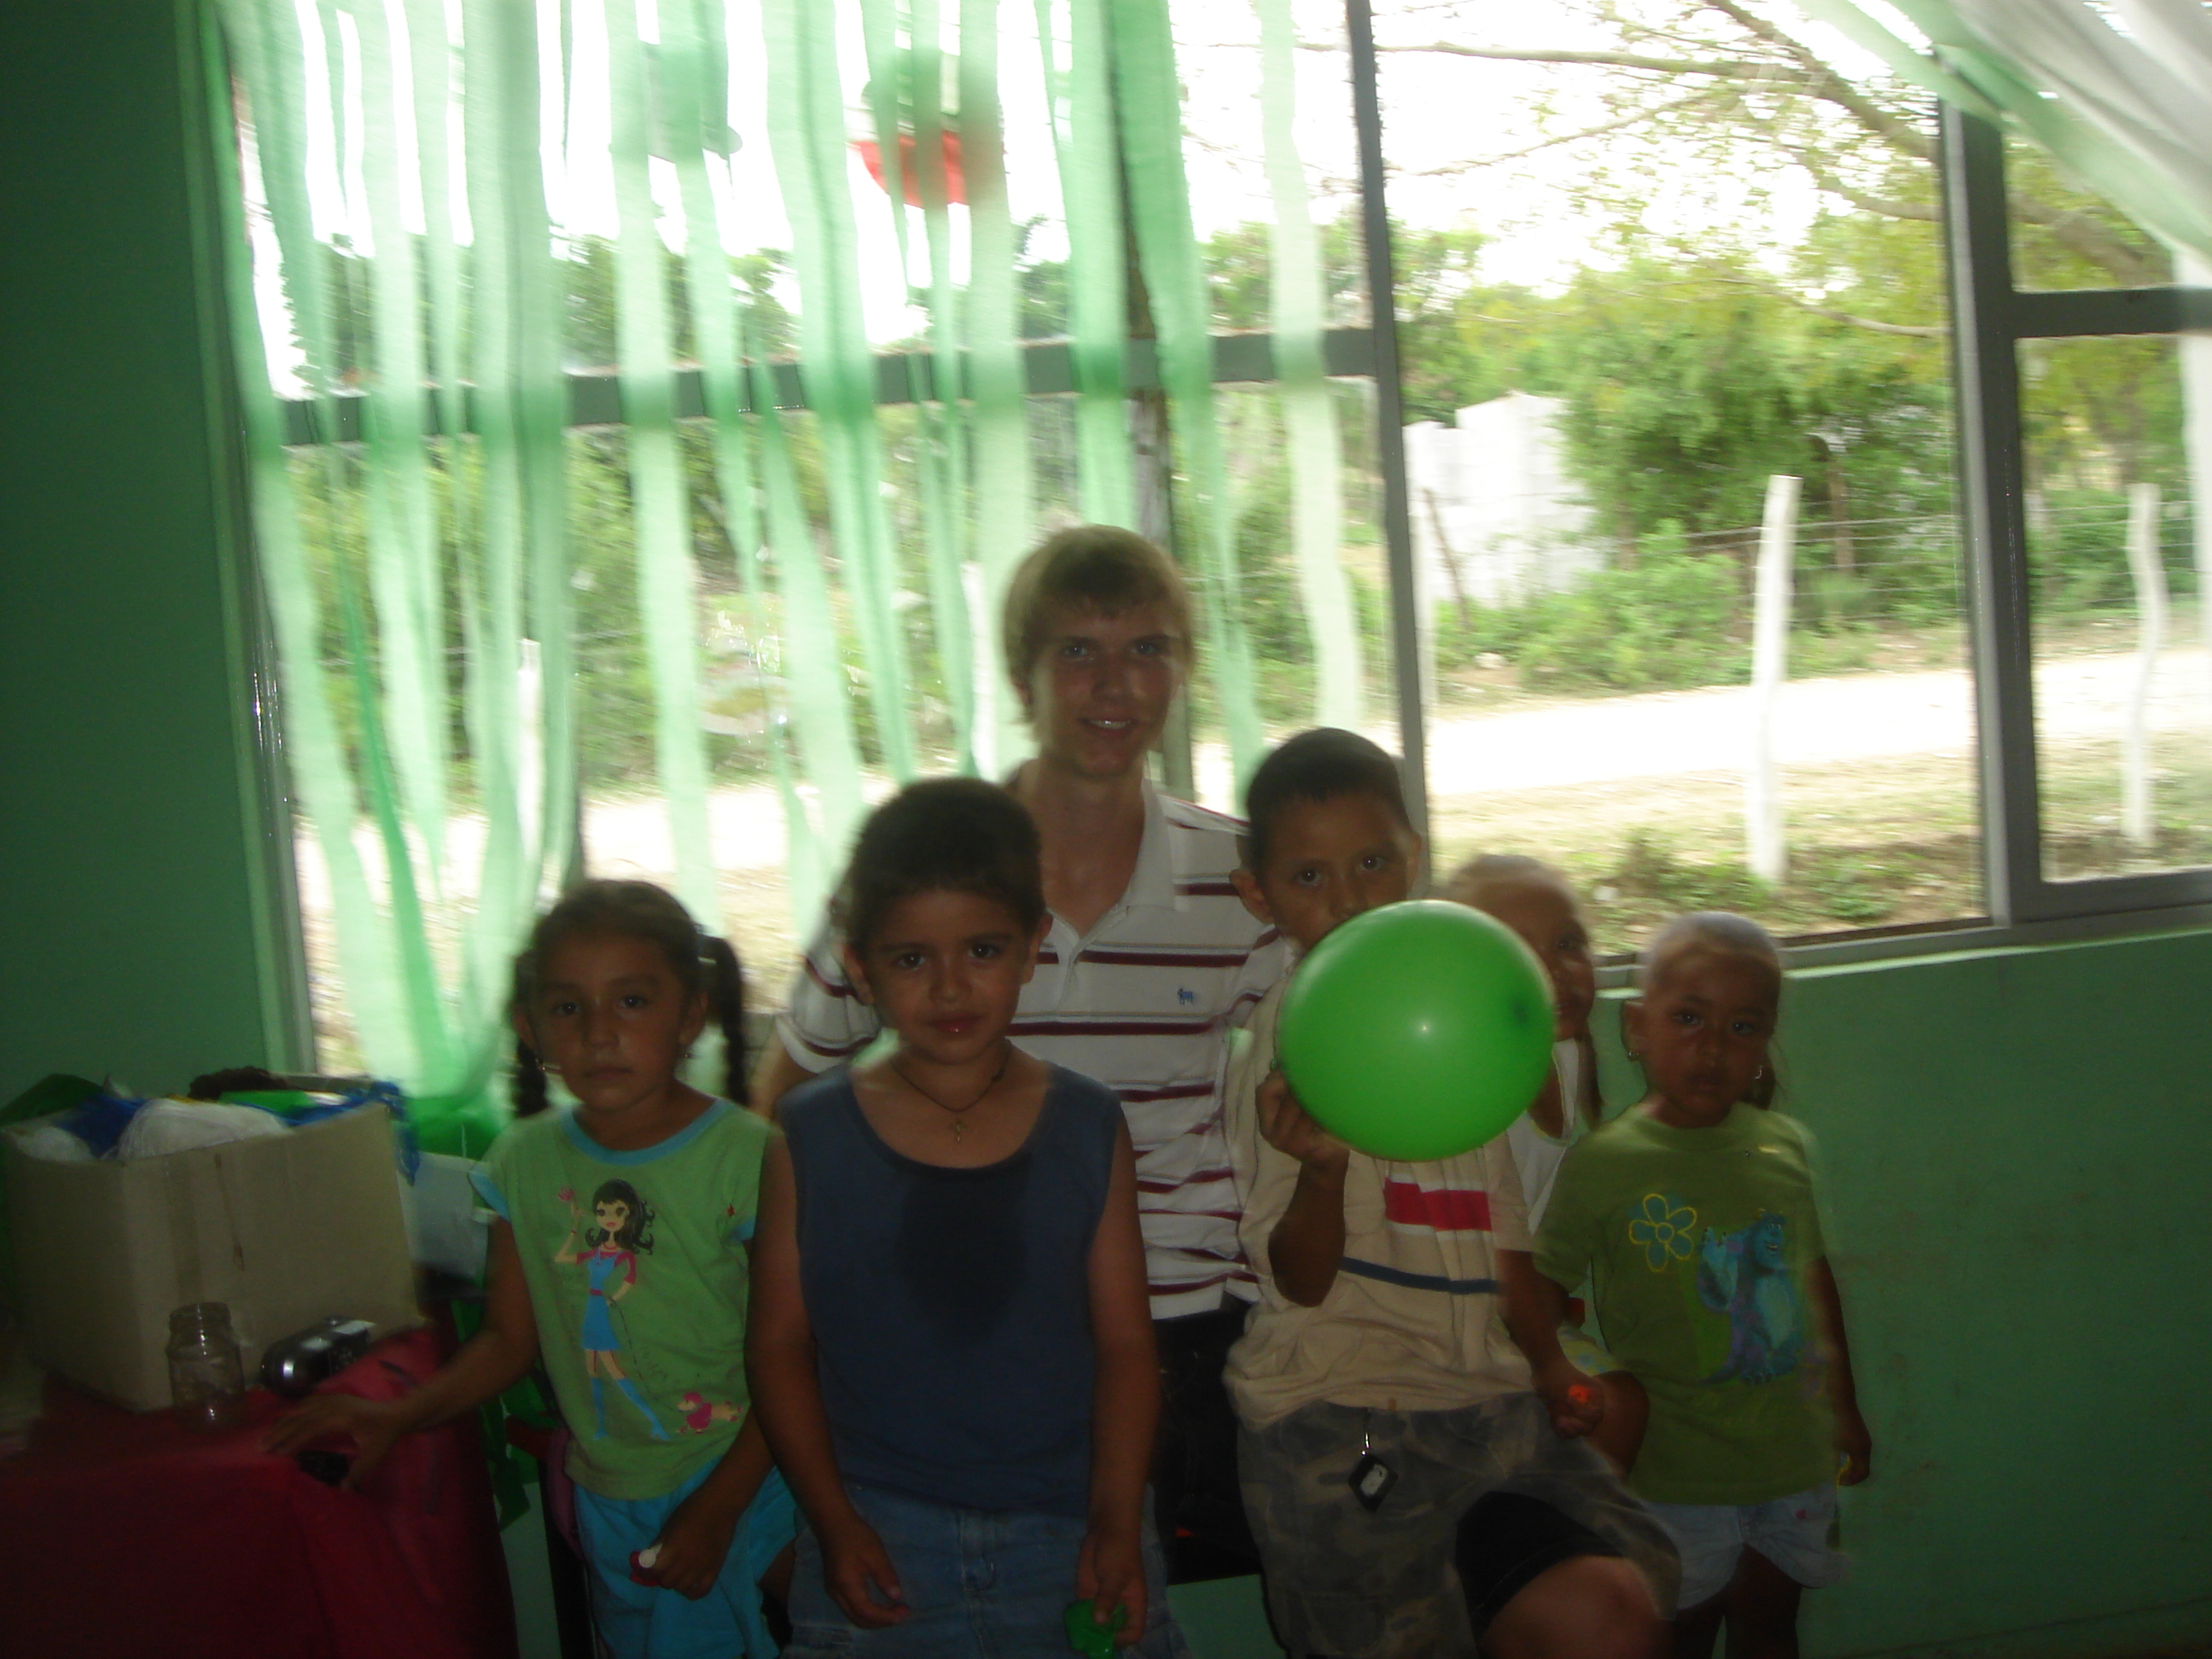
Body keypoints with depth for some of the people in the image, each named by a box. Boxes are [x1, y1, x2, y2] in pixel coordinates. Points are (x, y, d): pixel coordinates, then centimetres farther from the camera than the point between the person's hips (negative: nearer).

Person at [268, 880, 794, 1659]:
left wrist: (717, 1510, -16)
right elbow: (510, 1339, 5)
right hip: (606, 1499, 5)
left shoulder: (746, 1157, -18)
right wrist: (399, 1416, -9)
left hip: (734, 1492, -5)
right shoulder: (527, 1161, -2)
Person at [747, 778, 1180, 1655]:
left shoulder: (1088, 1129, -1)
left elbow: (1125, 1345, 0)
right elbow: (780, 1345, 0)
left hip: (1066, 1536, 1)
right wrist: (835, 1524, -5)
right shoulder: (811, 1137, -3)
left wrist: (1117, 1526, -7)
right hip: (878, 1541, 0)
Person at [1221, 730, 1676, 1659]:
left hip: (1487, 1397, 5)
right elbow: (1299, 1280, -11)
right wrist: (1321, 1168, -30)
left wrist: (1549, 1362, 11)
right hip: (1343, 1414, -5)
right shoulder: (1287, 1039, -4)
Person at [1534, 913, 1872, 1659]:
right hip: (1677, 1476, -4)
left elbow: (1816, 1275, 12)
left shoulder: (1788, 1149, 1)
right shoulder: (1602, 1164, -13)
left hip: (1794, 1460, 4)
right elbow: (1539, 1295, -11)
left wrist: (1844, 1405, 20)